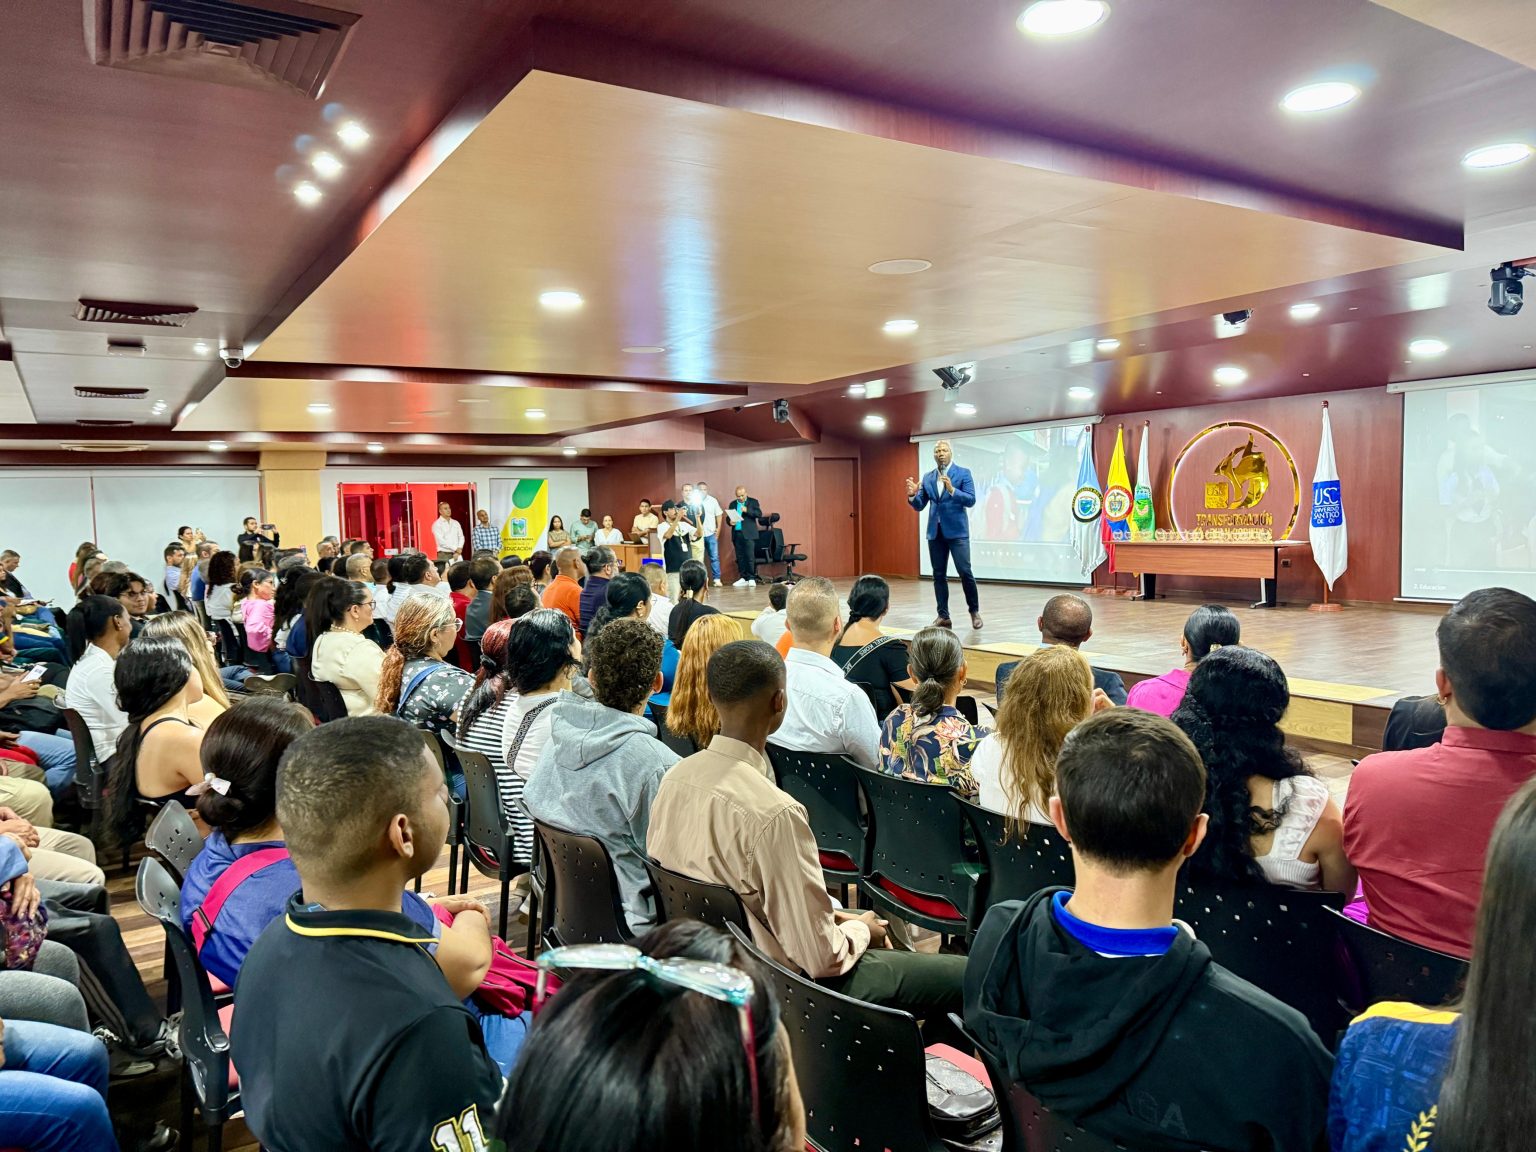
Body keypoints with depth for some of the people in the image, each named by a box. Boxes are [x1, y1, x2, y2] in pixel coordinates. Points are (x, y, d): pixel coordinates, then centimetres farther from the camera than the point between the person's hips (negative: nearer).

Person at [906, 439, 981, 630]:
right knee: (939, 575, 5)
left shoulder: (963, 473, -1)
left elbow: (971, 500, -11)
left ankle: (974, 611, 10)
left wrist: (952, 490, -25)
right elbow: (919, 506, 9)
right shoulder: (928, 478, 11)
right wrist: (912, 495, -11)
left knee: (965, 572, -7)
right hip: (935, 532, 4)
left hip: (957, 530, -4)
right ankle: (943, 616, 11)